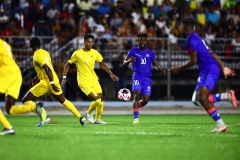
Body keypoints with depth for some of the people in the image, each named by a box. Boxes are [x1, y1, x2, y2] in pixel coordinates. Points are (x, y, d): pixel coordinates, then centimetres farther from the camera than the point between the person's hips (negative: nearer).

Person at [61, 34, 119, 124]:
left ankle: (97, 119, 20)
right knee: (96, 99, -19)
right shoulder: (77, 54, -8)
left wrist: (111, 74, 5)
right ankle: (89, 113, 11)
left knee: (100, 99, 0)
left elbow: (102, 64, 14)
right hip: (83, 81, -5)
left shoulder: (95, 53, 4)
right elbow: (67, 65, 1)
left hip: (94, 79, 5)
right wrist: (64, 77, -7)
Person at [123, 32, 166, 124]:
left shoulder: (150, 53, 11)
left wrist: (159, 69, -4)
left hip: (147, 78, 3)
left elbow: (154, 64, 19)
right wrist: (130, 60, -19)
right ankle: (136, 117, -18)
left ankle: (137, 105, 31)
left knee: (145, 100, -3)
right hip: (137, 76, -3)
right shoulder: (133, 51, 5)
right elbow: (124, 64, 4)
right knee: (137, 95, -22)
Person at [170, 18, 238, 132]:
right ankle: (227, 95, 3)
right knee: (197, 100, 4)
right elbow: (212, 53, 23)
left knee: (203, 98, -19)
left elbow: (193, 61, -14)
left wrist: (178, 69, -2)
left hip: (210, 70, -10)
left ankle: (221, 125, -21)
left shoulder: (192, 40, -10)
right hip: (205, 70, 10)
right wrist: (223, 68, 26)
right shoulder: (196, 38, 22)